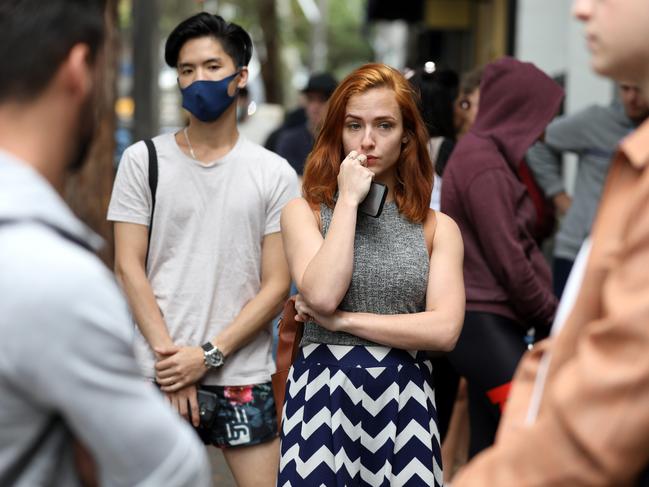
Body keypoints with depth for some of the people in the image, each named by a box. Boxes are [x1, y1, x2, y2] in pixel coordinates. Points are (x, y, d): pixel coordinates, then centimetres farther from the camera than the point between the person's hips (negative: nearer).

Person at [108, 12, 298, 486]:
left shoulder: (275, 174, 3)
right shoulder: (143, 160, 3)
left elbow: (277, 285, 0)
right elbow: (129, 267, -1)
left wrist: (209, 355, -10)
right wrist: (169, 356, -9)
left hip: (244, 375, 0)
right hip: (158, 372, 0)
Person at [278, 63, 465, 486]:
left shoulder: (438, 228, 5)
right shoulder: (304, 212, 2)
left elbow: (444, 329, -7)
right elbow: (322, 295, -15)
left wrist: (342, 320, -10)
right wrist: (349, 199, -9)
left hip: (405, 402, 1)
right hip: (325, 397, -1)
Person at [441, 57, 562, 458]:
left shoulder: (486, 155, 16)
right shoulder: (485, 164, -14)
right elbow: (508, 259, -16)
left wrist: (546, 312, 6)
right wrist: (553, 315, -4)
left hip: (491, 321, 10)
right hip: (484, 322, -10)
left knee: (492, 450, 10)